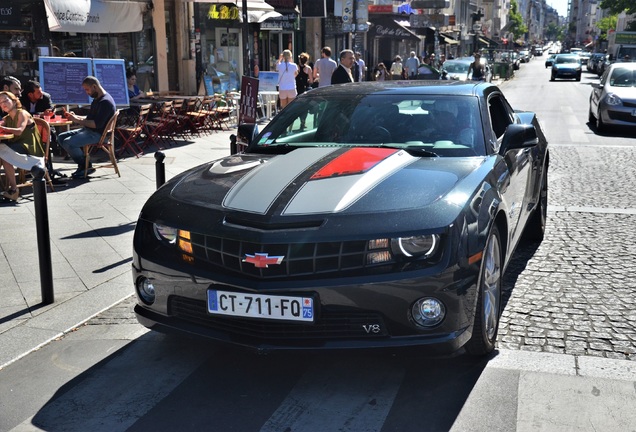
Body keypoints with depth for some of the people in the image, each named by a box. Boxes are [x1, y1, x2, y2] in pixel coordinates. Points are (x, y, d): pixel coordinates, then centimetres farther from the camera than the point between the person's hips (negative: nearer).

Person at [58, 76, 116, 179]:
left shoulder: (106, 102, -18)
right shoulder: (97, 99, 16)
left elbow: (97, 124, -25)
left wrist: (78, 120, -17)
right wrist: (76, 117, 8)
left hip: (97, 134, -11)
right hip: (88, 130, 11)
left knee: (68, 143, -24)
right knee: (61, 137, 7)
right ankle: (82, 163, 2)